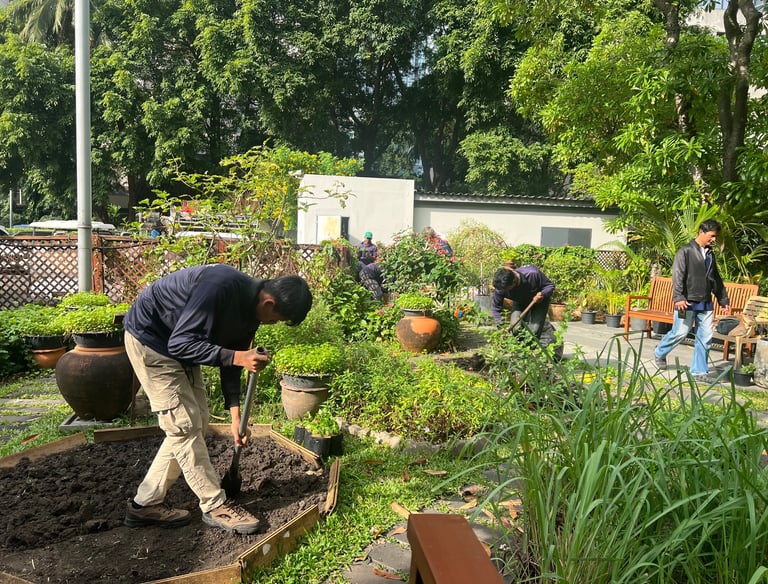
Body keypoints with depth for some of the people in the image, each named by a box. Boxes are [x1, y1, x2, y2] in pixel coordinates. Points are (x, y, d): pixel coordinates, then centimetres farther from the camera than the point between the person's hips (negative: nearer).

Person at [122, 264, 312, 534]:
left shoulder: (250, 310, -4)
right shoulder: (221, 287, -33)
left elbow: (230, 361, 3)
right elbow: (180, 343, -31)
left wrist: (235, 415, 0)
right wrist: (236, 357, -38)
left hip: (178, 343, 9)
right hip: (149, 337, -9)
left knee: (197, 422, 8)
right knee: (184, 426, -8)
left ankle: (145, 504, 18)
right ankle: (216, 506, 5)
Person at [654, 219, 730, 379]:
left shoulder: (710, 254, 16)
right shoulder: (685, 251, -6)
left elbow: (716, 280, 24)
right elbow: (677, 276, -14)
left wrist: (724, 300, 24)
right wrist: (678, 298, -23)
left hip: (706, 304, 7)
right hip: (688, 302, -6)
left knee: (705, 338, 4)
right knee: (680, 333, -4)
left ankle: (699, 370, 13)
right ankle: (660, 353, 22)